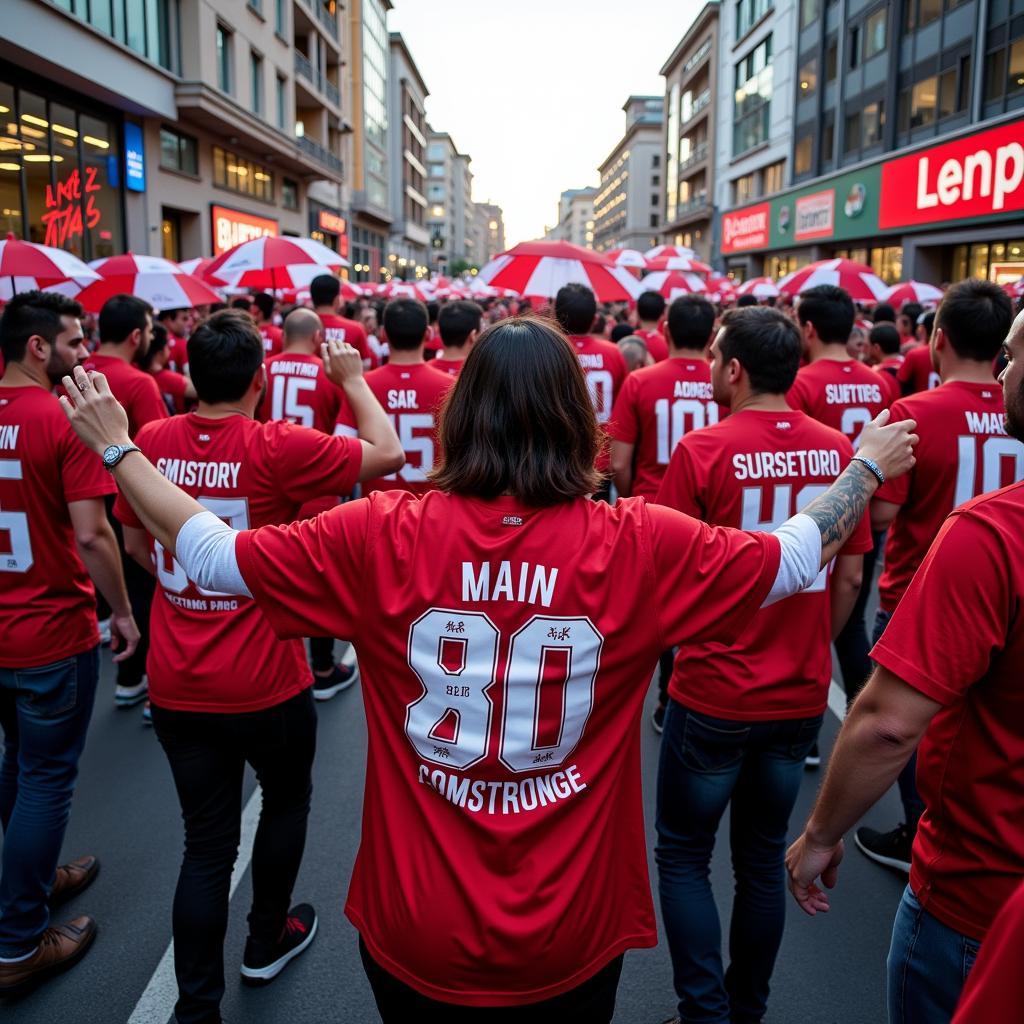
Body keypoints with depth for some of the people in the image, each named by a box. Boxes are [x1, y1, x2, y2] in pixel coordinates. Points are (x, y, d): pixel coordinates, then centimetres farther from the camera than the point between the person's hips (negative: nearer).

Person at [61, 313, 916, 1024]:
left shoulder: (383, 536, -17)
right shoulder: (640, 546, -17)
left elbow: (208, 554, -6)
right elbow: (800, 556, -4)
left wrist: (116, 447, 8)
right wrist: (869, 467, 14)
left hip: (416, 935, 1)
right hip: (573, 939, 0)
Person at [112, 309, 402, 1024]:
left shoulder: (151, 442, -4)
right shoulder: (279, 448, -19)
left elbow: (136, 544, 9)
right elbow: (388, 453, -9)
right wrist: (354, 380, 4)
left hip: (175, 683, 4)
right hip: (263, 684, -3)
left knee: (207, 839, 16)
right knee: (287, 799, 25)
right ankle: (267, 940, 44)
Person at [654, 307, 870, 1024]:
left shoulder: (703, 449, -16)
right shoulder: (838, 450, -3)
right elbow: (850, 576, 4)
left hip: (714, 696, -5)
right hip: (803, 696, 5)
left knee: (683, 855, 14)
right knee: (764, 858, 20)